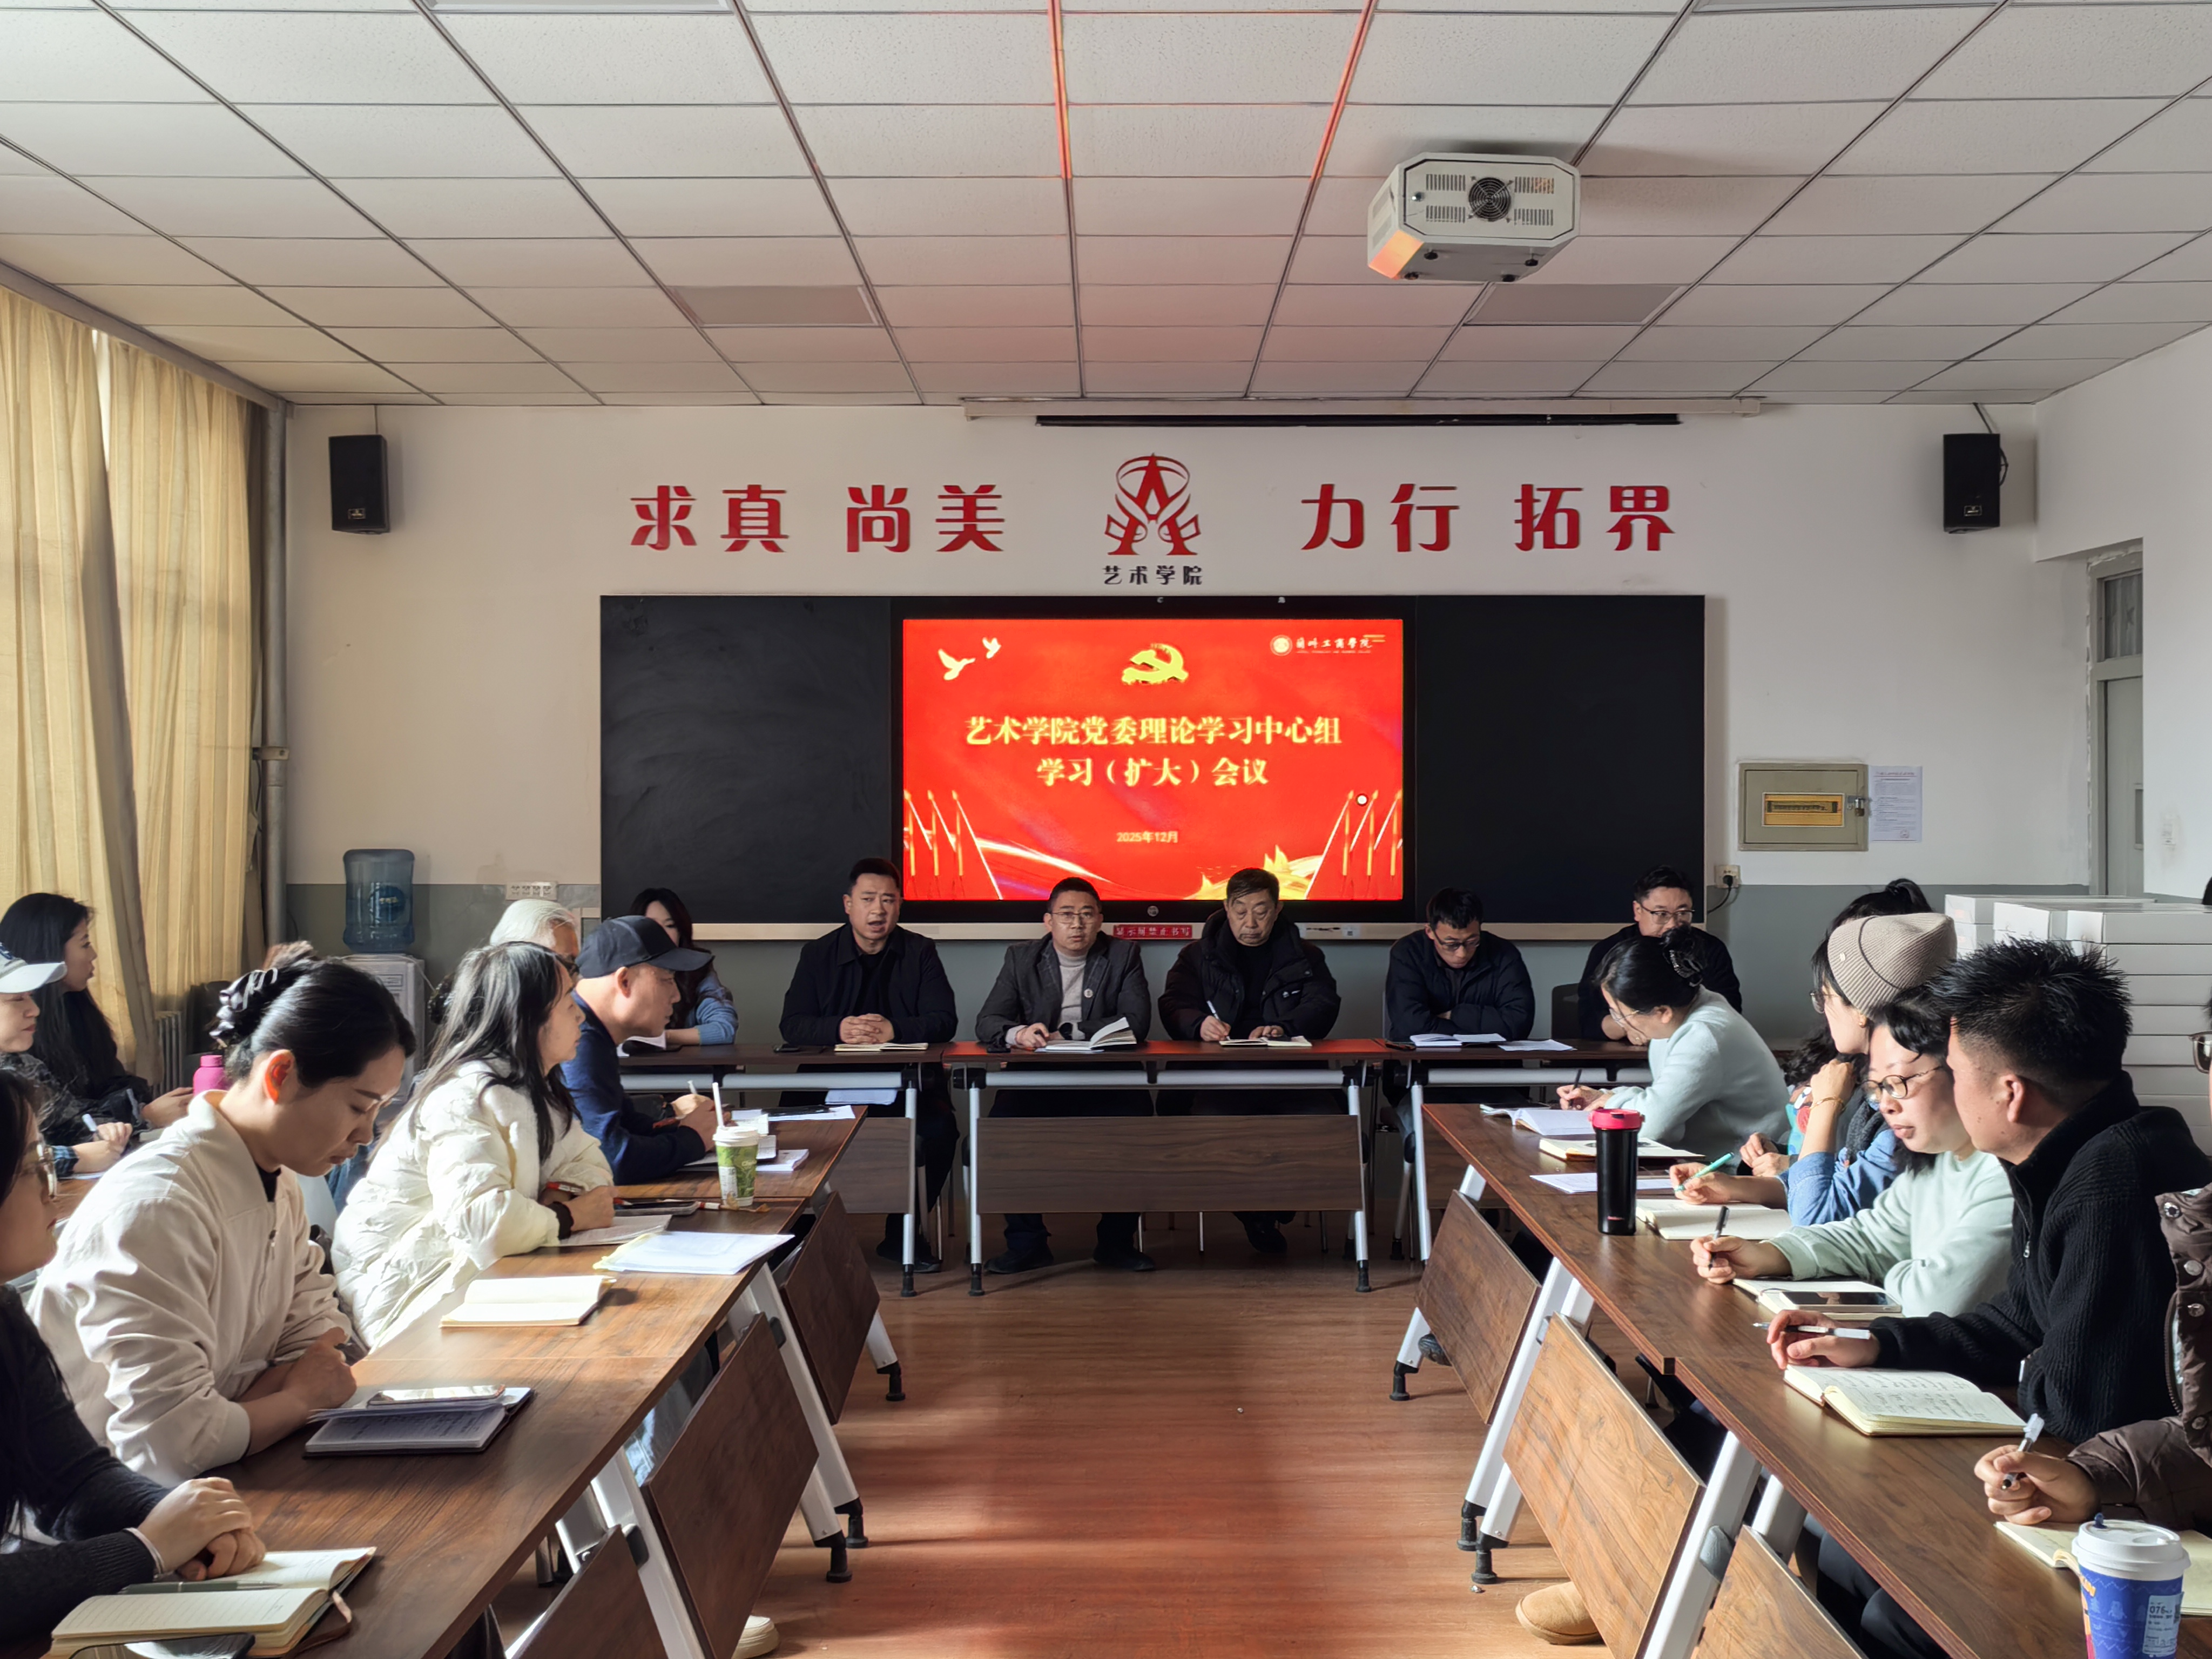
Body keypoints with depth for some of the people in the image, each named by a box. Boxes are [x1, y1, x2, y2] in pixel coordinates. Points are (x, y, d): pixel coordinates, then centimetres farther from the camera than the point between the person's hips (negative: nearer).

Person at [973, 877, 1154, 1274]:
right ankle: (1026, 1242, -12)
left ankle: (1117, 1240, -10)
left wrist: (1066, 1033, -14)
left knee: (1136, 1119, -30)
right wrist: (1019, 1034, -24)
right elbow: (987, 1023, 1)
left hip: (1106, 1082, 0)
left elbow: (1136, 1023, -5)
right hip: (1037, 1083, 1)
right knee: (1003, 1120, -29)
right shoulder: (1021, 959, 11)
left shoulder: (1124, 955, 9)